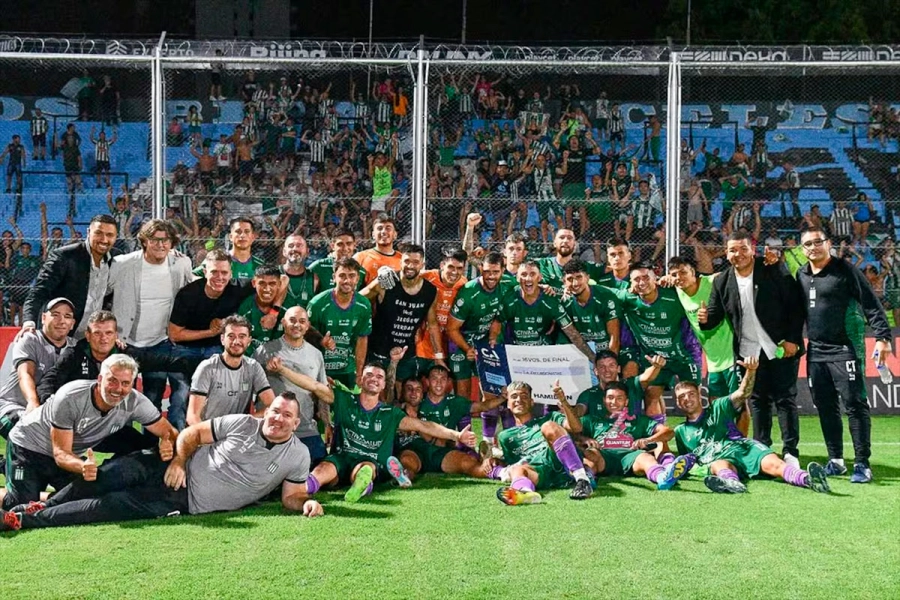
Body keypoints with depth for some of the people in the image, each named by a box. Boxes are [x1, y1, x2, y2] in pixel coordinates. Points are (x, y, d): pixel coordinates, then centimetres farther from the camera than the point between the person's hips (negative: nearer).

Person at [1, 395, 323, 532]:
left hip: (186, 502, -2)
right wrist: (178, 461, -12)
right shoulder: (243, 424, 1)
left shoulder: (297, 456, 0)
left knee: (113, 506, -16)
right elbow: (192, 433, 4)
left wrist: (306, 503, -20)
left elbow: (292, 496, 2)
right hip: (178, 473, 2)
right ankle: (44, 505, -7)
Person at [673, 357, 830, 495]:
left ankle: (808, 479, -59)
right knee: (720, 467, -41)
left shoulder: (718, 408, 23)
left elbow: (742, 393, 7)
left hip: (744, 448, 1)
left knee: (773, 464, -32)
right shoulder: (681, 431, 28)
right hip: (717, 459, -1)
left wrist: (751, 371, -13)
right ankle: (731, 482, -76)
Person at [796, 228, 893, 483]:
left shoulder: (845, 270, -4)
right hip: (815, 352, 6)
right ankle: (836, 460, 18)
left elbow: (871, 305, -7)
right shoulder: (801, 275, 12)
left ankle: (862, 463, -3)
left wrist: (882, 336, -16)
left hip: (845, 349, -6)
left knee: (855, 405, -7)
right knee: (825, 408, 9)